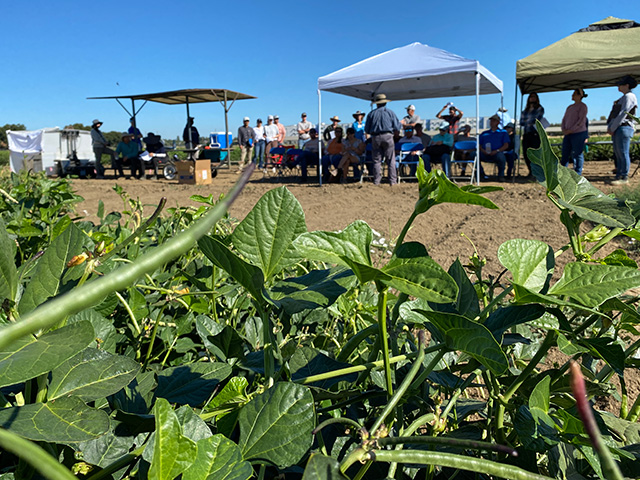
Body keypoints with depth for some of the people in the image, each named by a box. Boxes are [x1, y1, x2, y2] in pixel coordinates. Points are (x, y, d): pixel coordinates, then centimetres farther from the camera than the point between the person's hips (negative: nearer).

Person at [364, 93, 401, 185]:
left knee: (377, 160, 5)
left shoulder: (371, 114, 8)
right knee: (391, 160, 2)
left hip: (375, 138, 1)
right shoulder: (390, 112, 6)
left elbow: (367, 130, 9)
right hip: (387, 136, -1)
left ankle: (376, 181, 1)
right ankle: (393, 180, -1)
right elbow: (397, 127, 5)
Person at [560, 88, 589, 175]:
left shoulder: (582, 106, -3)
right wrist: (563, 129, 0)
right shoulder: (569, 107, 19)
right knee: (565, 154, 5)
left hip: (578, 133, -7)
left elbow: (581, 121, -12)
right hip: (568, 135, 7)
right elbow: (564, 119, 18)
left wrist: (570, 130, -17)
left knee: (578, 154, -3)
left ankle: (577, 174, 2)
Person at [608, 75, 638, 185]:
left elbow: (623, 114, -13)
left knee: (623, 153, -10)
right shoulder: (623, 98, 24)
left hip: (624, 128, -10)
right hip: (617, 129, 10)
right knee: (618, 154, 7)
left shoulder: (629, 96, -5)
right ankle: (619, 176, 10)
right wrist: (609, 127, 8)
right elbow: (614, 115, 20)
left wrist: (612, 128, -13)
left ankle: (624, 177, -10)